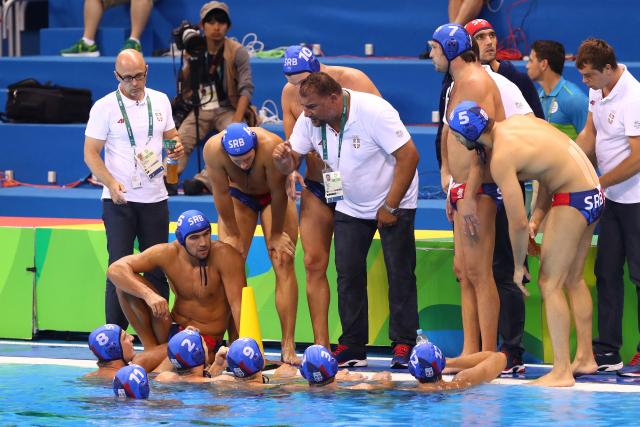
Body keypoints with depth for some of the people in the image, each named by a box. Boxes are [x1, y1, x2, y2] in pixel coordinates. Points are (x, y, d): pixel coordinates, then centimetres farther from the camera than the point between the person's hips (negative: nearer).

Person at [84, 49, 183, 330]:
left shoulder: (160, 101, 7)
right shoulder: (105, 107, -5)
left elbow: (171, 136, 21)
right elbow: (90, 153, -6)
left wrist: (177, 149, -4)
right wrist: (111, 183, -21)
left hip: (154, 198, 4)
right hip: (119, 200, -4)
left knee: (157, 270, 6)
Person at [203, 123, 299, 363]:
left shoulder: (271, 146, -39)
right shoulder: (213, 149, -33)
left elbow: (278, 193, -26)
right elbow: (221, 194, -21)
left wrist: (277, 234, -16)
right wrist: (232, 235, -14)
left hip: (273, 197, -2)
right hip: (238, 196, 2)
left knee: (283, 264, -13)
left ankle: (288, 346, -16)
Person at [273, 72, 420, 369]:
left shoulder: (373, 112, -27)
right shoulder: (309, 121, -10)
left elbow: (409, 155, -26)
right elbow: (291, 162, -4)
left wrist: (390, 207, -23)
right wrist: (283, 159, -32)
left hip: (393, 202, -5)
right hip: (349, 207, 5)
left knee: (400, 274, -7)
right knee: (348, 275, -1)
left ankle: (403, 346, -3)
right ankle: (352, 348, 3)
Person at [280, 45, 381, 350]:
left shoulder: (352, 81, -12)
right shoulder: (290, 93, 1)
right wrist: (291, 170, -12)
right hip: (315, 188, 4)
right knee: (314, 263, -1)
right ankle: (320, 345, 2)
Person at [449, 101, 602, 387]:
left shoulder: (501, 158, -18)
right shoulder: (518, 122, 7)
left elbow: (517, 223, -17)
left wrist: (518, 266, -3)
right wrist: (537, 218, 10)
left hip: (572, 200, -9)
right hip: (594, 194, 9)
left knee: (549, 284, -6)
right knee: (573, 280, 20)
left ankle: (562, 372, -9)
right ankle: (585, 358, 28)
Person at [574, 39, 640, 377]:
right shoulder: (597, 91, 6)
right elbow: (589, 134, 15)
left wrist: (598, 183, -14)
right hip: (612, 197, 9)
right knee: (606, 272, 10)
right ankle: (607, 351, 15)